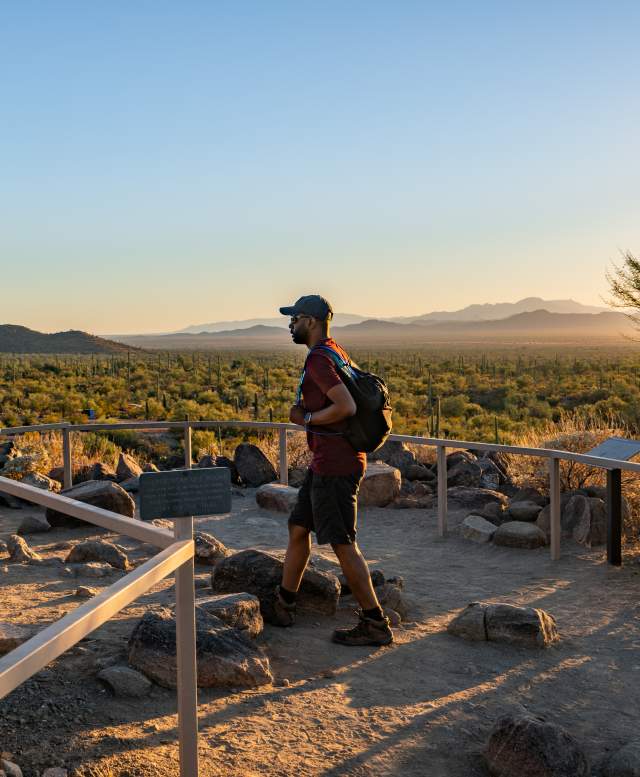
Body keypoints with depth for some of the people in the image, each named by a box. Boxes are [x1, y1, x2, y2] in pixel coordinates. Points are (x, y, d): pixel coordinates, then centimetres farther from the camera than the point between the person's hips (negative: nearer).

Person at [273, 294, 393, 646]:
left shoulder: (318, 360, -18)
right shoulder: (337, 352, 14)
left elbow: (346, 406, -29)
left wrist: (306, 418, -15)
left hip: (334, 465, -10)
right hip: (324, 462, 11)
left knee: (342, 544, -3)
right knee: (298, 528, 18)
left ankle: (375, 624, 5)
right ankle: (282, 606, 30)